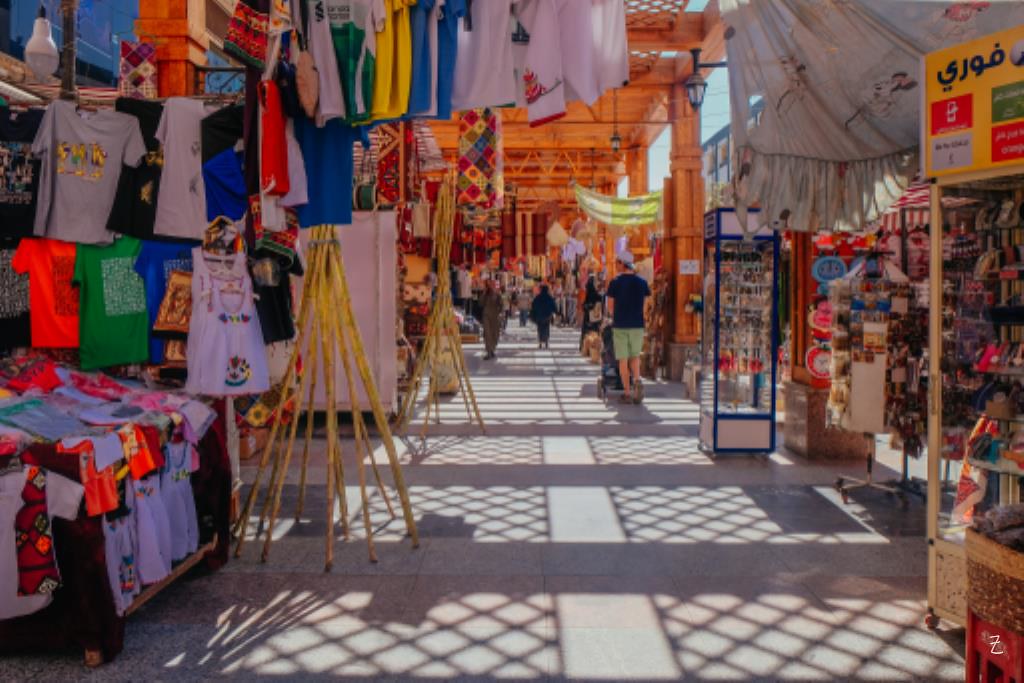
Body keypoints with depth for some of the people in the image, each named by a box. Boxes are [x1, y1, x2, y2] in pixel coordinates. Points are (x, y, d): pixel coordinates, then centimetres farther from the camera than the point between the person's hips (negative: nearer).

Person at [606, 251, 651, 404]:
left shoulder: (615, 282, -5)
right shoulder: (642, 282, 2)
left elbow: (610, 306, -1)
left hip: (620, 324, -2)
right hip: (637, 324, 2)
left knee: (623, 359, 4)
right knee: (635, 356, 16)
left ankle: (627, 393, 5)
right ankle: (636, 382, -7)